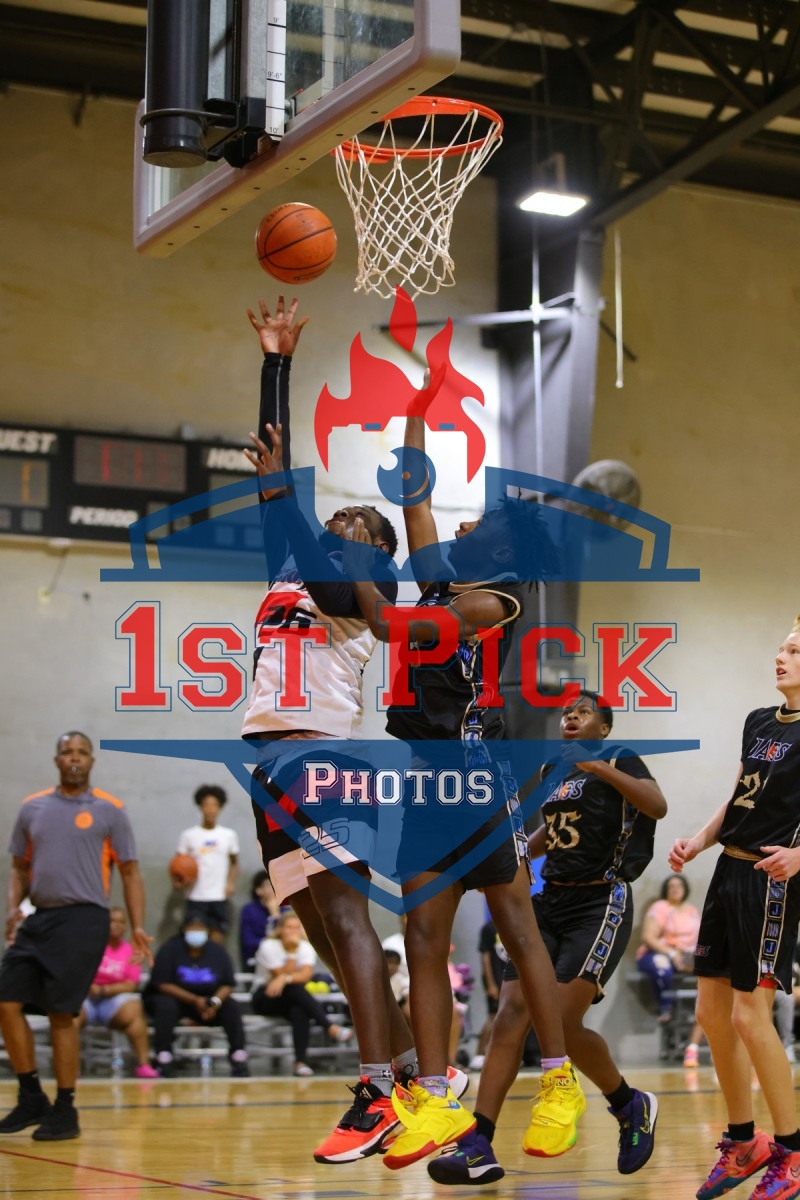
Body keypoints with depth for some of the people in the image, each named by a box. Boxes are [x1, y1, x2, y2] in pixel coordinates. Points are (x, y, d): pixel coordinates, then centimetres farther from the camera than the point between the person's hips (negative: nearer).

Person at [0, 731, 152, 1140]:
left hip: (83, 919, -5)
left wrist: (137, 927, -8)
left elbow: (130, 873, 2)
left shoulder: (109, 810, 1)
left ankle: (65, 1110, 8)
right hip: (38, 918, 5)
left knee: (61, 1014, -5)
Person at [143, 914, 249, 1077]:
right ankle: (164, 1062, -38)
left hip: (206, 1001, 3)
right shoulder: (170, 949, -10)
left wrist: (216, 1001, -23)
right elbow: (162, 984, -17)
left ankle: (239, 1059, -24)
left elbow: (228, 985, 0)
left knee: (232, 1006, -21)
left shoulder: (217, 951, 1)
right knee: (166, 1006, -36)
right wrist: (194, 1000, -25)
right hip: (172, 997, -3)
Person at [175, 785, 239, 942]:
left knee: (217, 939, 3)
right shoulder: (188, 835, 1)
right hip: (196, 898, -2)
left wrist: (231, 882, -2)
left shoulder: (229, 835, 6)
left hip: (219, 898, 2)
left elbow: (234, 863, 15)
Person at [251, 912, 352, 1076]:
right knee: (295, 989, -36)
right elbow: (282, 975, -19)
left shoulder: (306, 947, -2)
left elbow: (305, 976, -20)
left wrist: (285, 979, -37)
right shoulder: (269, 946, -12)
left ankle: (300, 1061, -40)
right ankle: (330, 1027, -47)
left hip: (293, 998, 3)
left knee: (299, 1011, -36)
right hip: (264, 998, -3)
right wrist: (292, 952, -24)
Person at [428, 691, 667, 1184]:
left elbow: (658, 805, -24)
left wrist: (600, 767, -33)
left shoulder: (619, 760, -4)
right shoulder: (551, 770, 17)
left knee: (563, 1022, -17)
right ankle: (479, 1149, -13)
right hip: (551, 902, 7)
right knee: (511, 1014, -8)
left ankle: (632, 1106, 10)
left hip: (601, 905, -7)